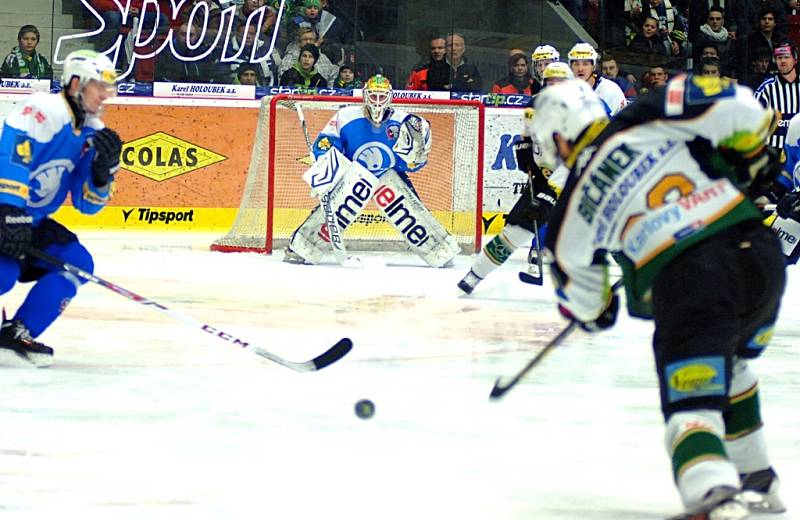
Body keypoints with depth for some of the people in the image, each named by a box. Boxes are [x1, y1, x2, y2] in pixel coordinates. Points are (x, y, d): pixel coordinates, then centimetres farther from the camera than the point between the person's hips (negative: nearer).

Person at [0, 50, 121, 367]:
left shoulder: (93, 134, 7)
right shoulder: (44, 110, -18)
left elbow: (86, 204, 6)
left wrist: (103, 170, -13)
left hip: (31, 220, 9)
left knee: (78, 263, -6)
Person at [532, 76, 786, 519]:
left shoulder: (576, 205, 14)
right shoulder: (650, 117, 10)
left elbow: (580, 297, 28)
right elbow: (739, 109, -3)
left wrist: (594, 313, 52)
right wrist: (749, 156, 18)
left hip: (686, 287, -4)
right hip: (758, 255, 4)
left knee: (691, 400, -3)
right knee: (728, 366, 30)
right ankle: (757, 482, 35)